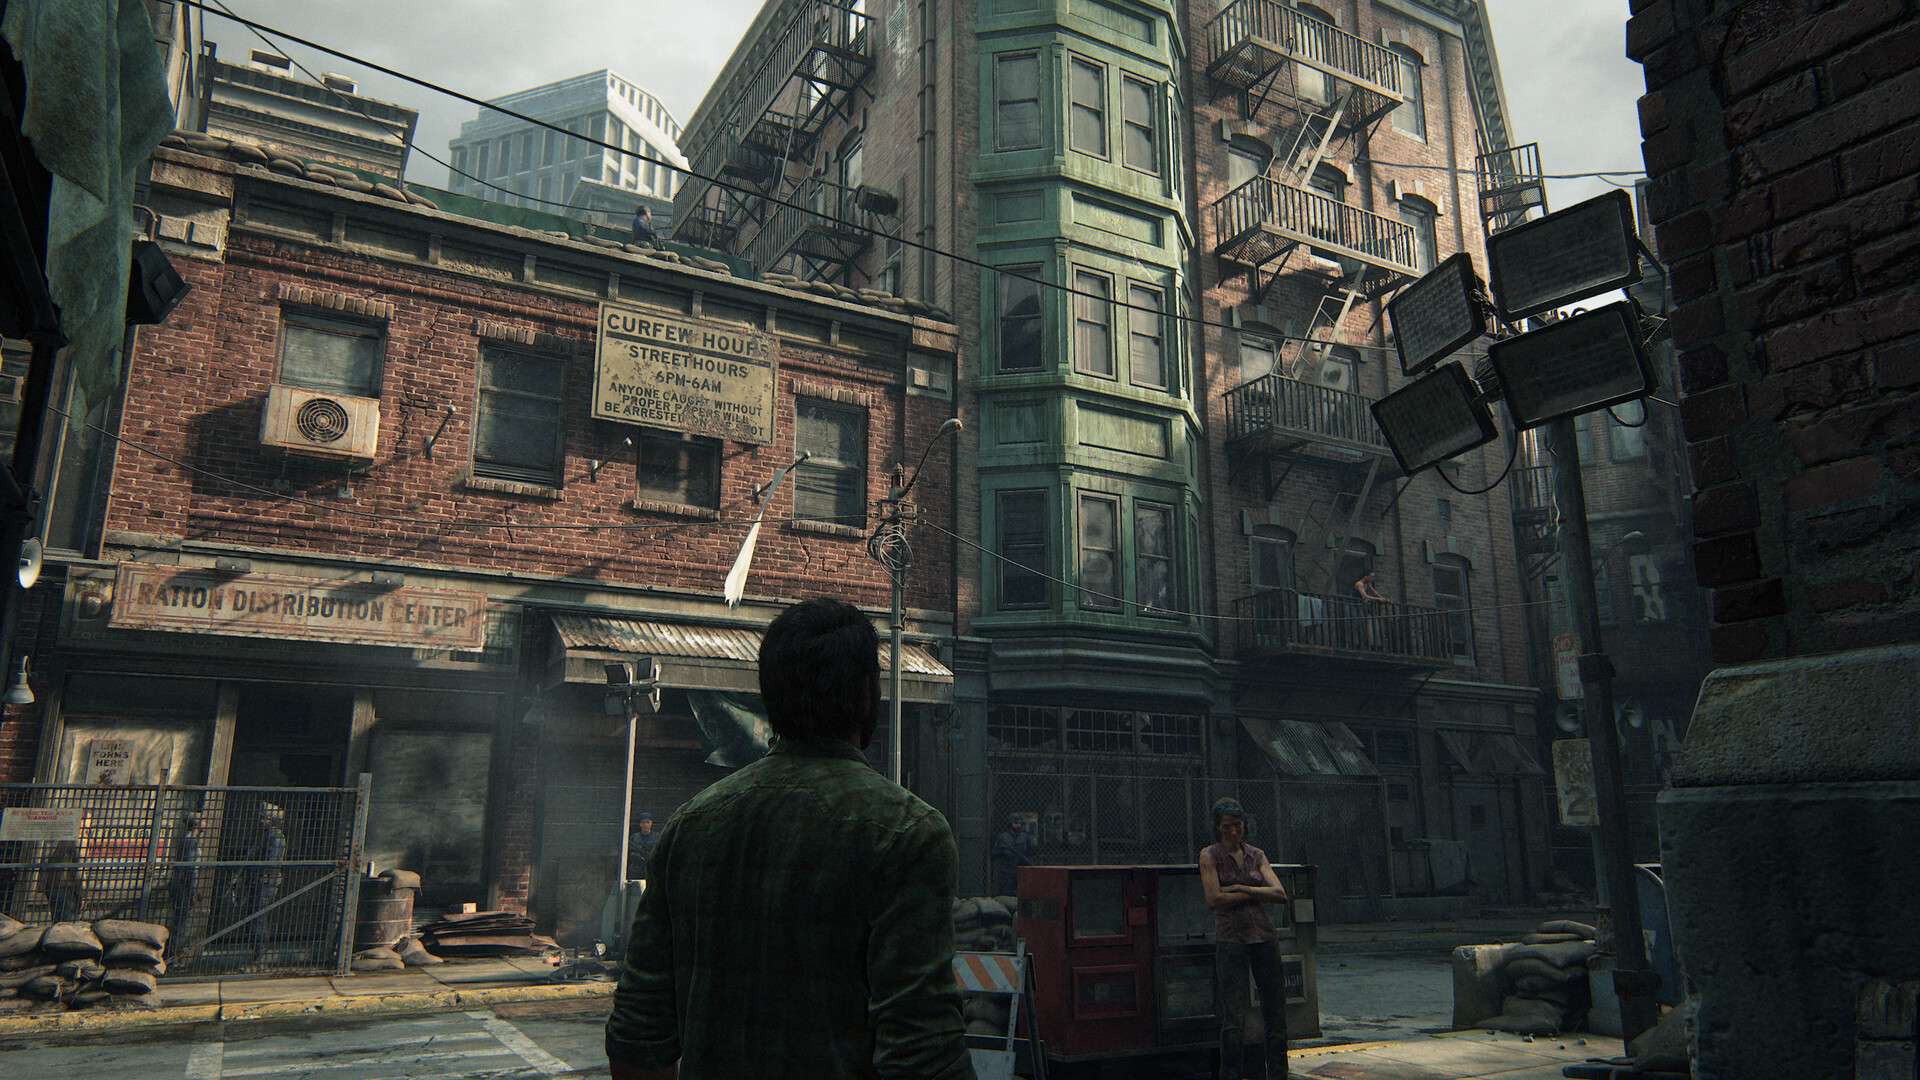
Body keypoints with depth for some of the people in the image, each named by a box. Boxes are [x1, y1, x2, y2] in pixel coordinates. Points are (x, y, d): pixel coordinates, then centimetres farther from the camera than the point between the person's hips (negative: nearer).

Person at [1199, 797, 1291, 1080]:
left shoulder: (1257, 855, 10)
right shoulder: (1210, 855, -1)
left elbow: (1280, 894, -1)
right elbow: (1214, 899, -12)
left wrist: (1240, 889, -10)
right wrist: (1257, 893, -7)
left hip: (1263, 936, 4)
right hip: (1230, 938, -4)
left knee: (1275, 1011, 7)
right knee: (1233, 1019, -6)